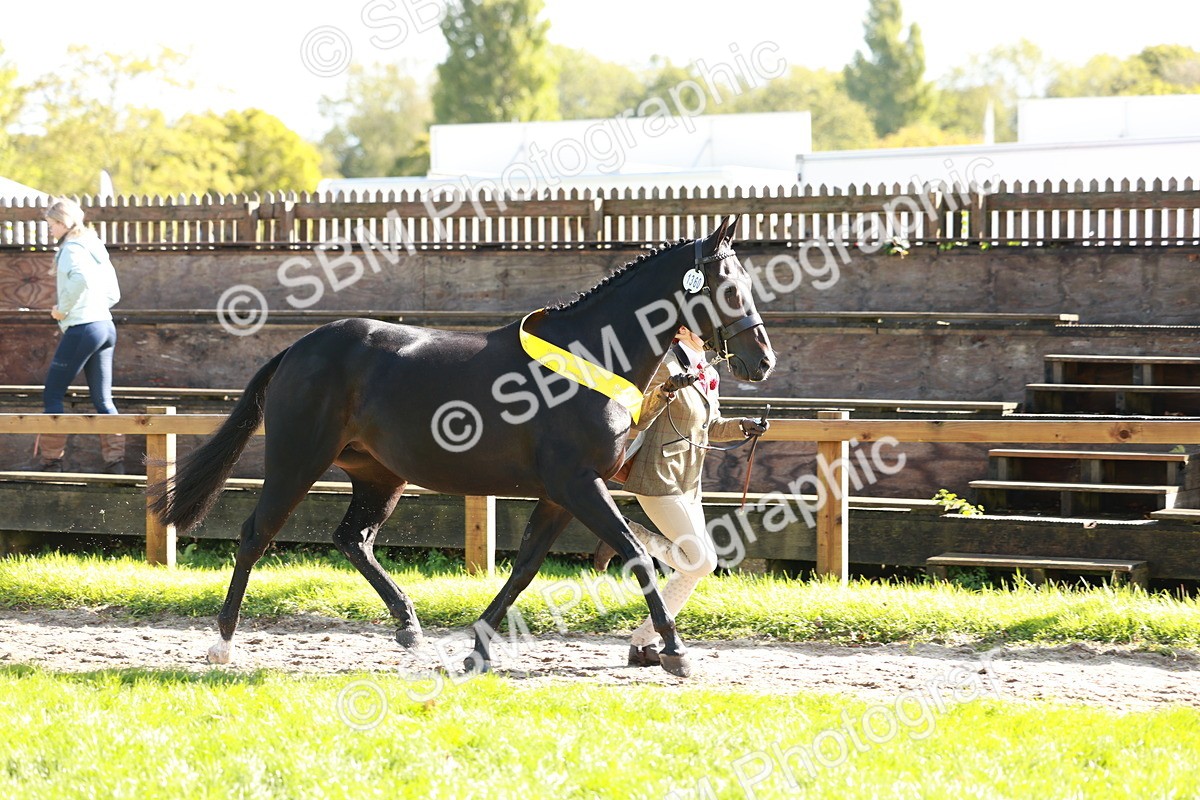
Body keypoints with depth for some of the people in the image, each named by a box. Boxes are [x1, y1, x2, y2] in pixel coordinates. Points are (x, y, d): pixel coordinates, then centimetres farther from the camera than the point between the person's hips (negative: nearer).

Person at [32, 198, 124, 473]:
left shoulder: (71, 248, -9)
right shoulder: (96, 248, 18)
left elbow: (80, 278, -29)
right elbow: (113, 293, 22)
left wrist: (62, 308, -17)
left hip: (80, 329, -9)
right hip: (106, 326, 9)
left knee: (52, 395, 1)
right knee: (103, 400, 9)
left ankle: (50, 460, 1)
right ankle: (115, 461, 4)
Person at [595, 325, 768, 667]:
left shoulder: (706, 374, 13)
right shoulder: (665, 365, -13)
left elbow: (711, 428, 23)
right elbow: (637, 421, -17)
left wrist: (741, 427, 5)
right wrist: (666, 390, -32)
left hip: (688, 483, 9)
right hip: (658, 478, -9)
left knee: (695, 565, 7)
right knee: (701, 560, -15)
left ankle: (643, 642, 13)